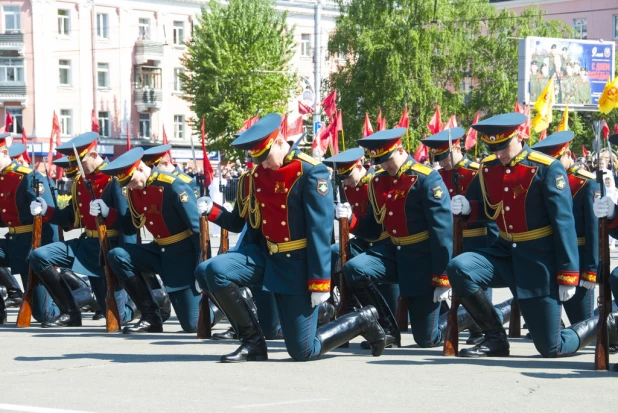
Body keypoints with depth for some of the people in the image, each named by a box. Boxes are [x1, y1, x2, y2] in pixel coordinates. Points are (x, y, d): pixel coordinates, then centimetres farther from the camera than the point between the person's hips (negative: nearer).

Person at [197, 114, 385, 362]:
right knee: (216, 270, -21)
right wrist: (245, 262, 18)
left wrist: (320, 282, -19)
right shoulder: (258, 173, 5)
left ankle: (362, 321, 21)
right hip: (265, 255, 6)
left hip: (298, 264, -6)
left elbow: (321, 229, -17)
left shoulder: (311, 172, -16)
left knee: (303, 351, -6)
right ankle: (253, 343, -6)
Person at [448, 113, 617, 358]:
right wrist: (467, 207, -8)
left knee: (551, 349, -4)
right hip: (506, 254, 5)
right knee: (459, 269, -23)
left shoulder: (547, 169, -15)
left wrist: (568, 275, -18)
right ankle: (495, 339, -6)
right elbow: (488, 210, 17)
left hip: (540, 262, -5)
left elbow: (564, 222, -15)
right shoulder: (488, 168, 2)